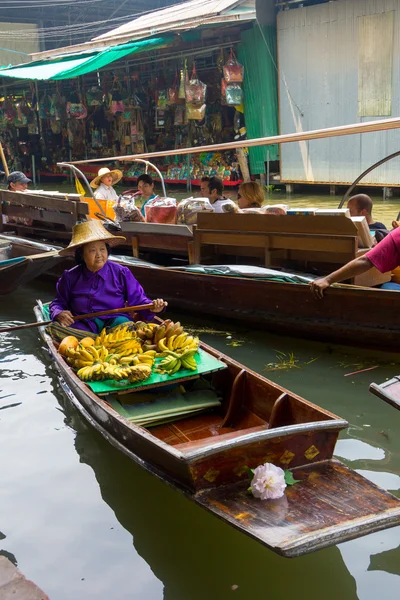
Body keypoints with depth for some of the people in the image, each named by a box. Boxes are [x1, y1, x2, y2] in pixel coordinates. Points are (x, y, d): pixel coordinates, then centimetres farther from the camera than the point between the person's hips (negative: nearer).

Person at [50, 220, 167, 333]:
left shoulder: (121, 273, 5)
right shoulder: (70, 277, 9)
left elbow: (138, 300, 5)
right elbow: (58, 303, 17)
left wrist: (151, 307, -17)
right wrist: (59, 314, -7)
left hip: (114, 322, -1)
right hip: (83, 324, 2)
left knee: (122, 323, -34)